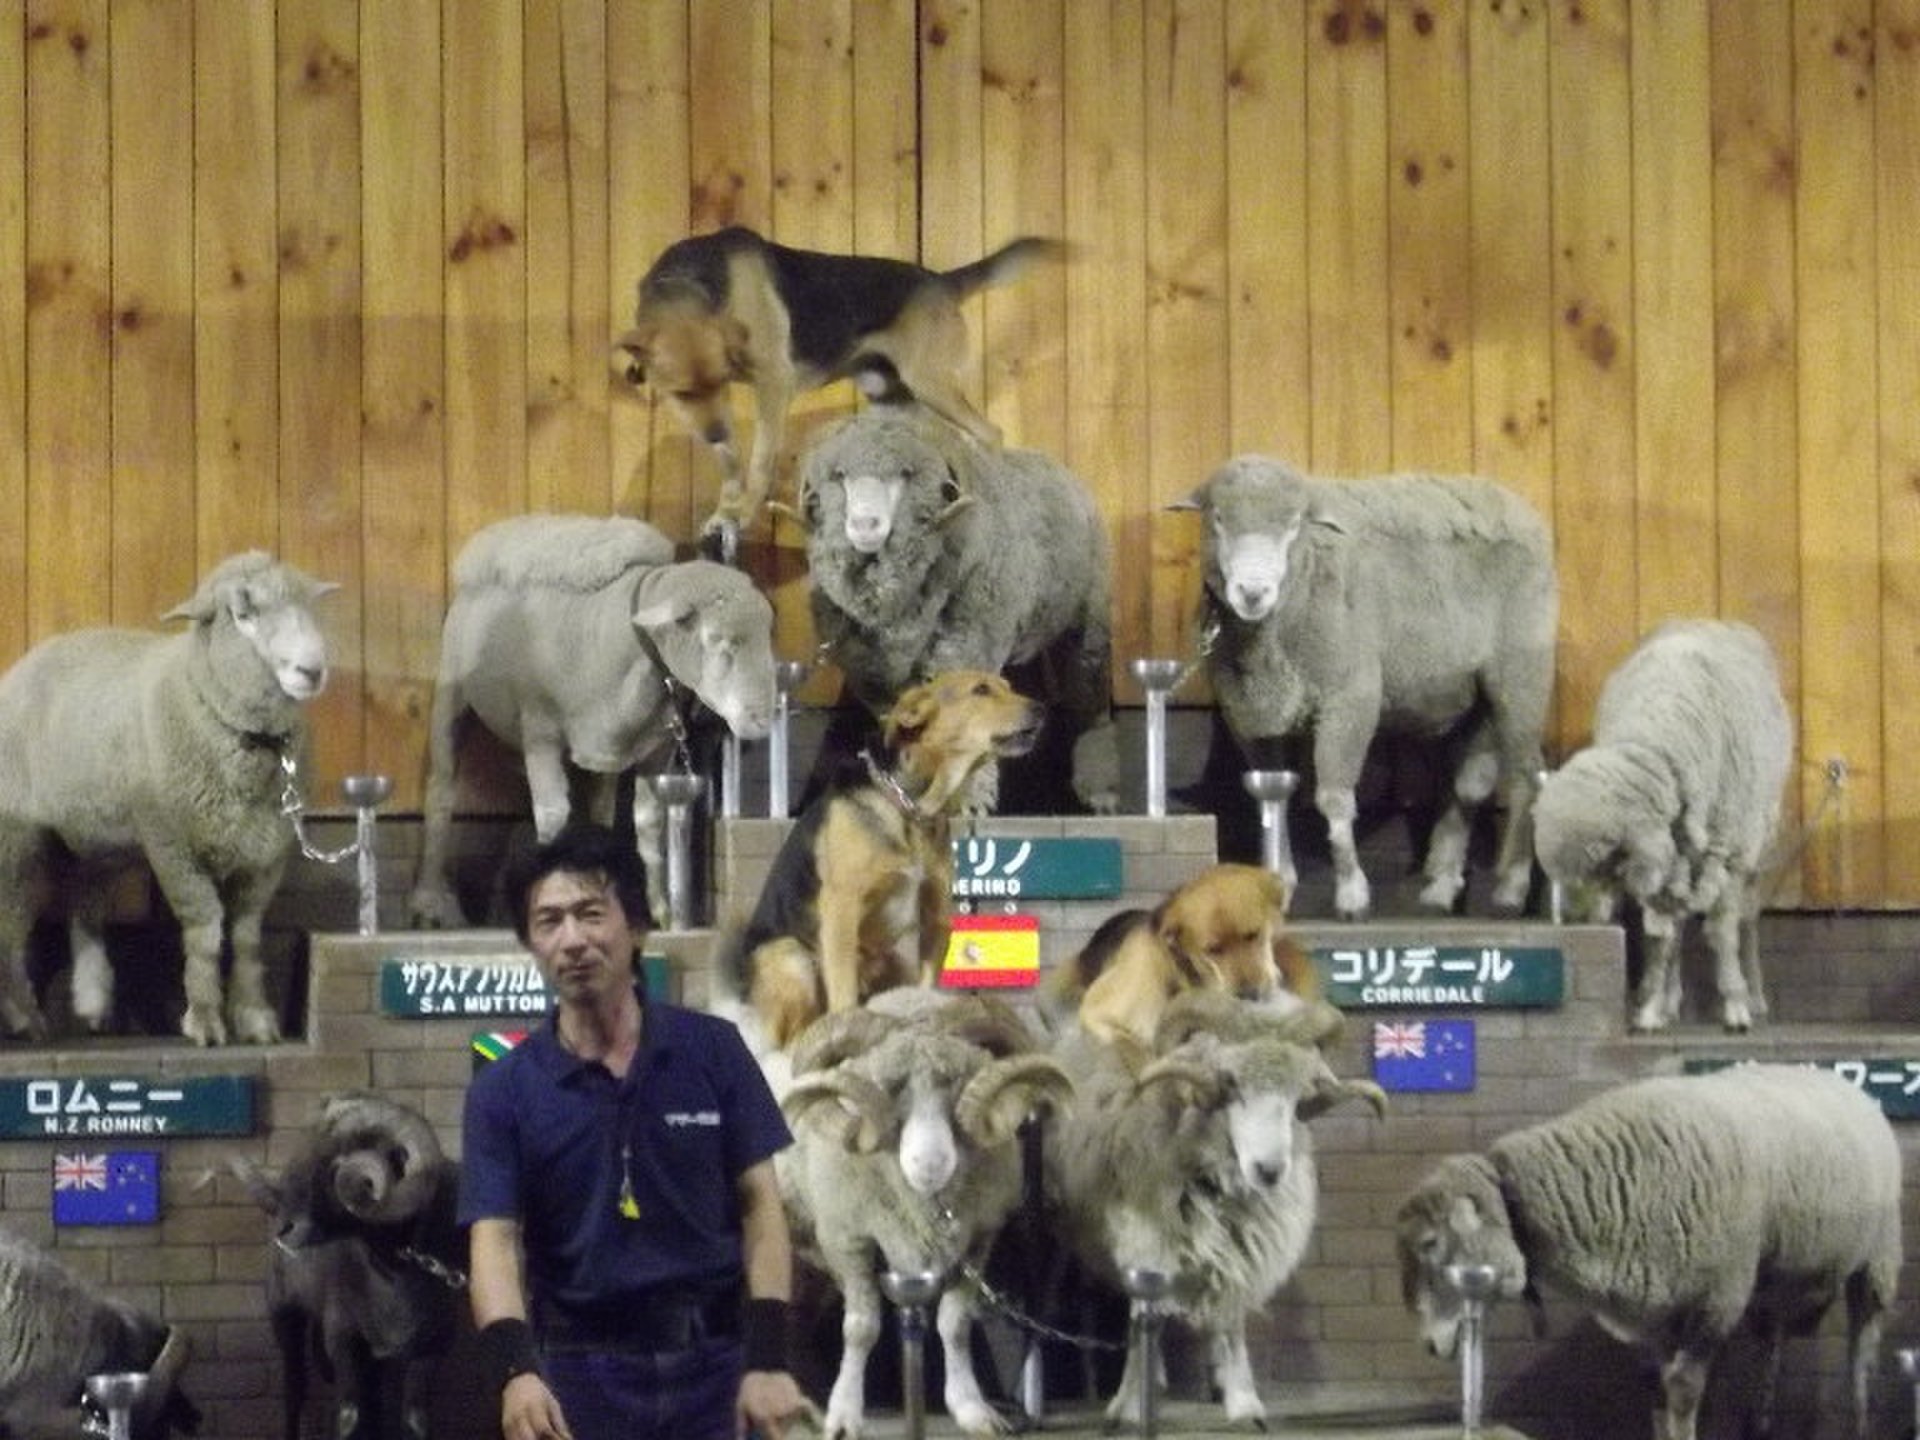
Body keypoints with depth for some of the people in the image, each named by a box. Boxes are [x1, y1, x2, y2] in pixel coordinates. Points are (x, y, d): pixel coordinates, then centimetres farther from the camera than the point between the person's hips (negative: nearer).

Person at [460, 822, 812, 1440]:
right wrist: (515, 1369, -27)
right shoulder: (504, 1090, -1)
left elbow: (760, 1206, 3)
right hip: (583, 1372, 0)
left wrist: (768, 1358, -8)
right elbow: (494, 1241, -8)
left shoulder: (712, 1052, 2)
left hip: (712, 1364, 0)